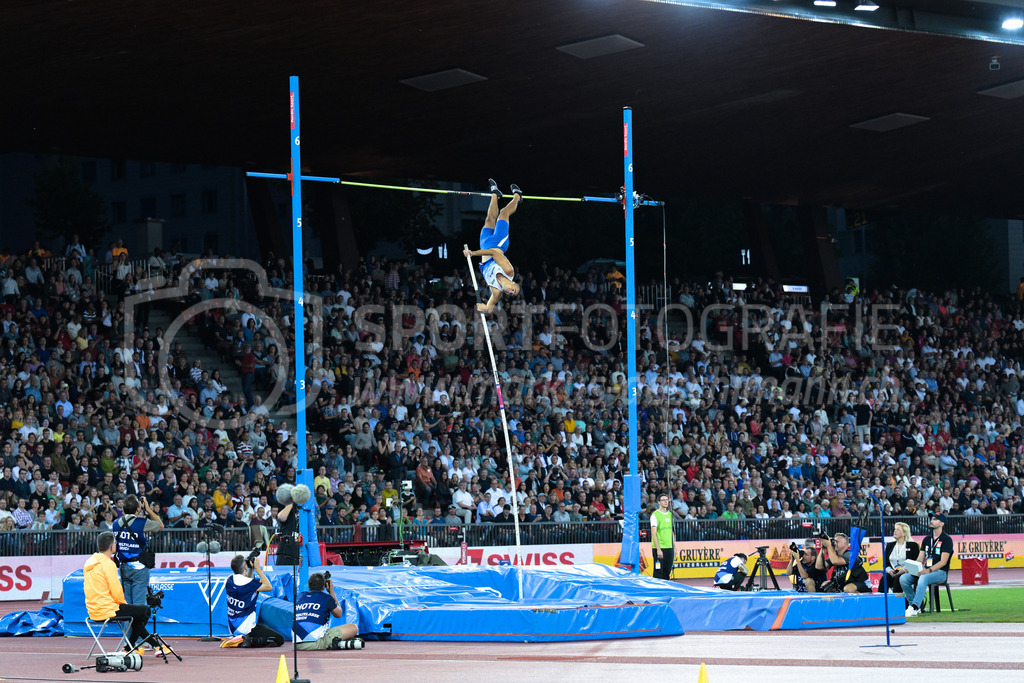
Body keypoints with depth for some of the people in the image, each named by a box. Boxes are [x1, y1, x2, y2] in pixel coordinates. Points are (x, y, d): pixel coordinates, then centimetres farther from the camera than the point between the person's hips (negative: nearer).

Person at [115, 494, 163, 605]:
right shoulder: (142, 522, -14)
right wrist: (148, 508, 4)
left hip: (123, 567, 5)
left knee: (125, 602, 9)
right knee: (139, 602, -3)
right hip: (138, 567, -5)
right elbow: (160, 525, 2)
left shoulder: (116, 523, 2)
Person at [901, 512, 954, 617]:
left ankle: (915, 607, -43)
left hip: (940, 572, -7)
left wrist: (929, 570, -27)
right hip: (925, 571, 7)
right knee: (903, 578, -16)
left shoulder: (946, 539, -2)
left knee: (923, 578, -38)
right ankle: (913, 605, -12)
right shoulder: (927, 539, 20)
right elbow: (919, 559, 16)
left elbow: (943, 561, -12)